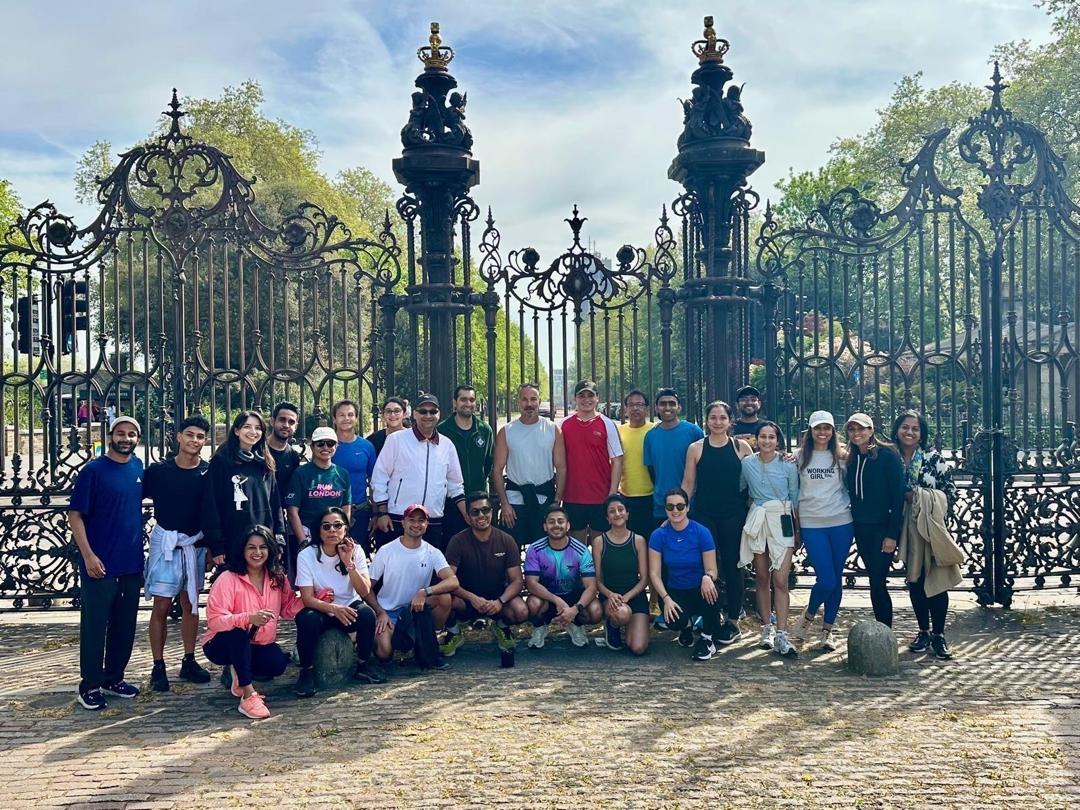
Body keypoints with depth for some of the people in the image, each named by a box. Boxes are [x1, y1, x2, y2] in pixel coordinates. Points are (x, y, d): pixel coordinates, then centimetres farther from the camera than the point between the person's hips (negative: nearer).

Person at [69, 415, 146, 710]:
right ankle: (89, 686, 11)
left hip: (132, 563, 6)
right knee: (94, 626, 1)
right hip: (100, 564, -6)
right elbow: (75, 515, -9)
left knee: (125, 626, 12)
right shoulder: (93, 470, -9)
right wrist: (88, 555, -16)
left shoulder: (138, 468, 7)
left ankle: (113, 678, 25)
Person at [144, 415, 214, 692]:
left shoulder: (209, 472, 0)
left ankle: (189, 662, 22)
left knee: (190, 604, 12)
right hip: (166, 542, -2)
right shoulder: (158, 470, -5)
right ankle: (158, 667, 5)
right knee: (162, 606, -2)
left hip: (195, 544, 3)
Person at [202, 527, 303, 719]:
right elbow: (214, 620, -27)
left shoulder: (278, 578, 0)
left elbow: (288, 608, 7)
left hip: (257, 646, 4)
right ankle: (248, 696, -32)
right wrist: (248, 618, -41)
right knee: (239, 630, -37)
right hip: (222, 644, -4)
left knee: (277, 663, -27)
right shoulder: (228, 579, -18)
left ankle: (237, 673, 7)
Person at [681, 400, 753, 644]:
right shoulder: (696, 448, 3)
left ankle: (733, 621, 15)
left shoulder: (741, 447, 3)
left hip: (733, 515, 0)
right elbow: (688, 484, 6)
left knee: (732, 566, 5)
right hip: (704, 515, 0)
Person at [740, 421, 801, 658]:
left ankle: (781, 635, -9)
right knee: (762, 578, 7)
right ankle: (766, 629, 16)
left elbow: (796, 498, 4)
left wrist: (798, 530, 4)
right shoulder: (747, 464, 3)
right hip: (756, 520, 2)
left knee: (780, 580, -9)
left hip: (782, 521, -2)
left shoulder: (788, 465, -1)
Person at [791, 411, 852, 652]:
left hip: (841, 523, 2)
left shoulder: (841, 457, 6)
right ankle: (808, 616, 19)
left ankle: (827, 629, 20)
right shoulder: (800, 457, 4)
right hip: (811, 524, -2)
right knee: (826, 579, -9)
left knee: (836, 578, 6)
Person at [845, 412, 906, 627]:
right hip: (861, 529, 6)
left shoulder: (887, 456, -9)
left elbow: (898, 495, -12)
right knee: (876, 583, 10)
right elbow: (851, 494, 15)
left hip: (883, 528, -6)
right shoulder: (852, 460, 9)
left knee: (877, 584, -8)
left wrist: (892, 534, -16)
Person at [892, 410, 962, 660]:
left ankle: (938, 635, 6)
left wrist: (918, 497, -13)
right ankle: (923, 632, 22)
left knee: (936, 580, -3)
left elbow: (949, 491, -4)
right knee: (914, 581, 9)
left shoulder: (933, 456, -4)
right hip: (907, 529, 3)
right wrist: (906, 498, -8)